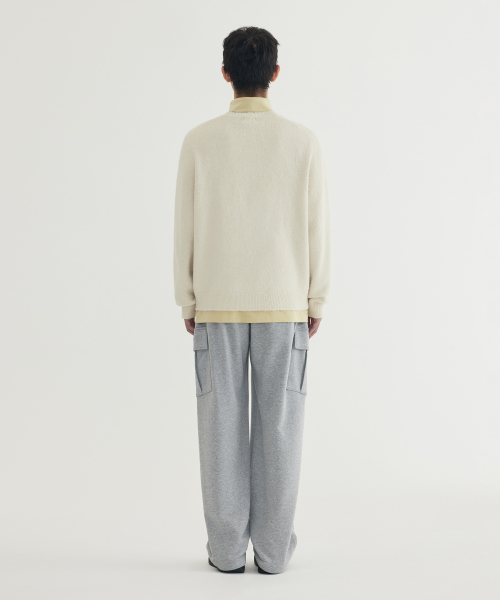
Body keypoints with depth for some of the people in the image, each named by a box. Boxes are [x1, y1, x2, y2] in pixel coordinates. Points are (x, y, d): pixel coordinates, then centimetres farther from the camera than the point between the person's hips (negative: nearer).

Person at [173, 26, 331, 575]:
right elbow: (317, 230, -1)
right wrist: (316, 303, 8)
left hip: (216, 304, 0)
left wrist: (187, 302, 9)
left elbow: (184, 229, -1)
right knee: (279, 425, 7)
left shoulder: (199, 142, -3)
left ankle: (226, 549, 14)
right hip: (284, 304, 0)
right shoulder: (303, 143, -3)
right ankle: (273, 548, 14)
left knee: (222, 425, 6)